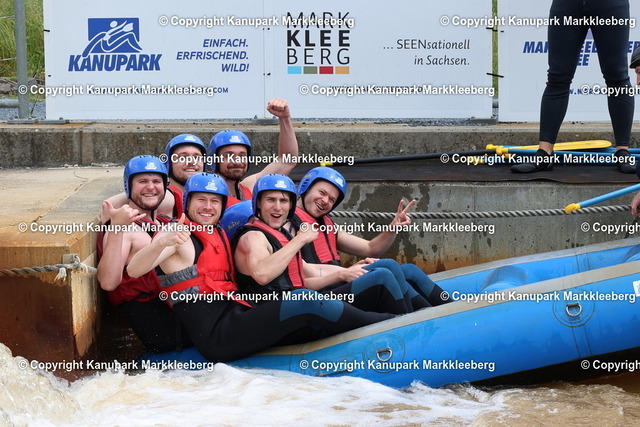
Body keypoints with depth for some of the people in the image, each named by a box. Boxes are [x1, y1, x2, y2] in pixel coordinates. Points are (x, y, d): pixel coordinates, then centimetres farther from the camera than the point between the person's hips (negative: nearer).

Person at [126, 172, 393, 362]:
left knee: (317, 319, -7)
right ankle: (381, 325, -7)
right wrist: (161, 244, -41)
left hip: (236, 317, 9)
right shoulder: (176, 235, -5)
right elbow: (133, 270, -20)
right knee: (305, 301, -18)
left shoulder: (219, 236, 21)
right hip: (214, 335, -9)